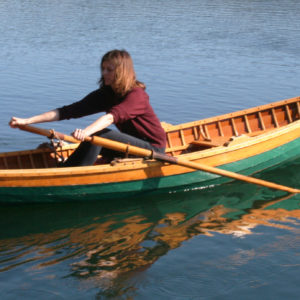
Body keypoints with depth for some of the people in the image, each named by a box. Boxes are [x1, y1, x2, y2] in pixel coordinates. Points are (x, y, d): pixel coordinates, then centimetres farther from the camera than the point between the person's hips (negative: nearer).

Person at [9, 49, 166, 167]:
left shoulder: (137, 95, -19)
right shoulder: (105, 94, 2)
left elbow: (112, 116, -38)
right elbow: (69, 111, -6)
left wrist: (86, 131, -56)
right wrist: (27, 121, -14)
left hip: (153, 148, -7)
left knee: (98, 134, -25)